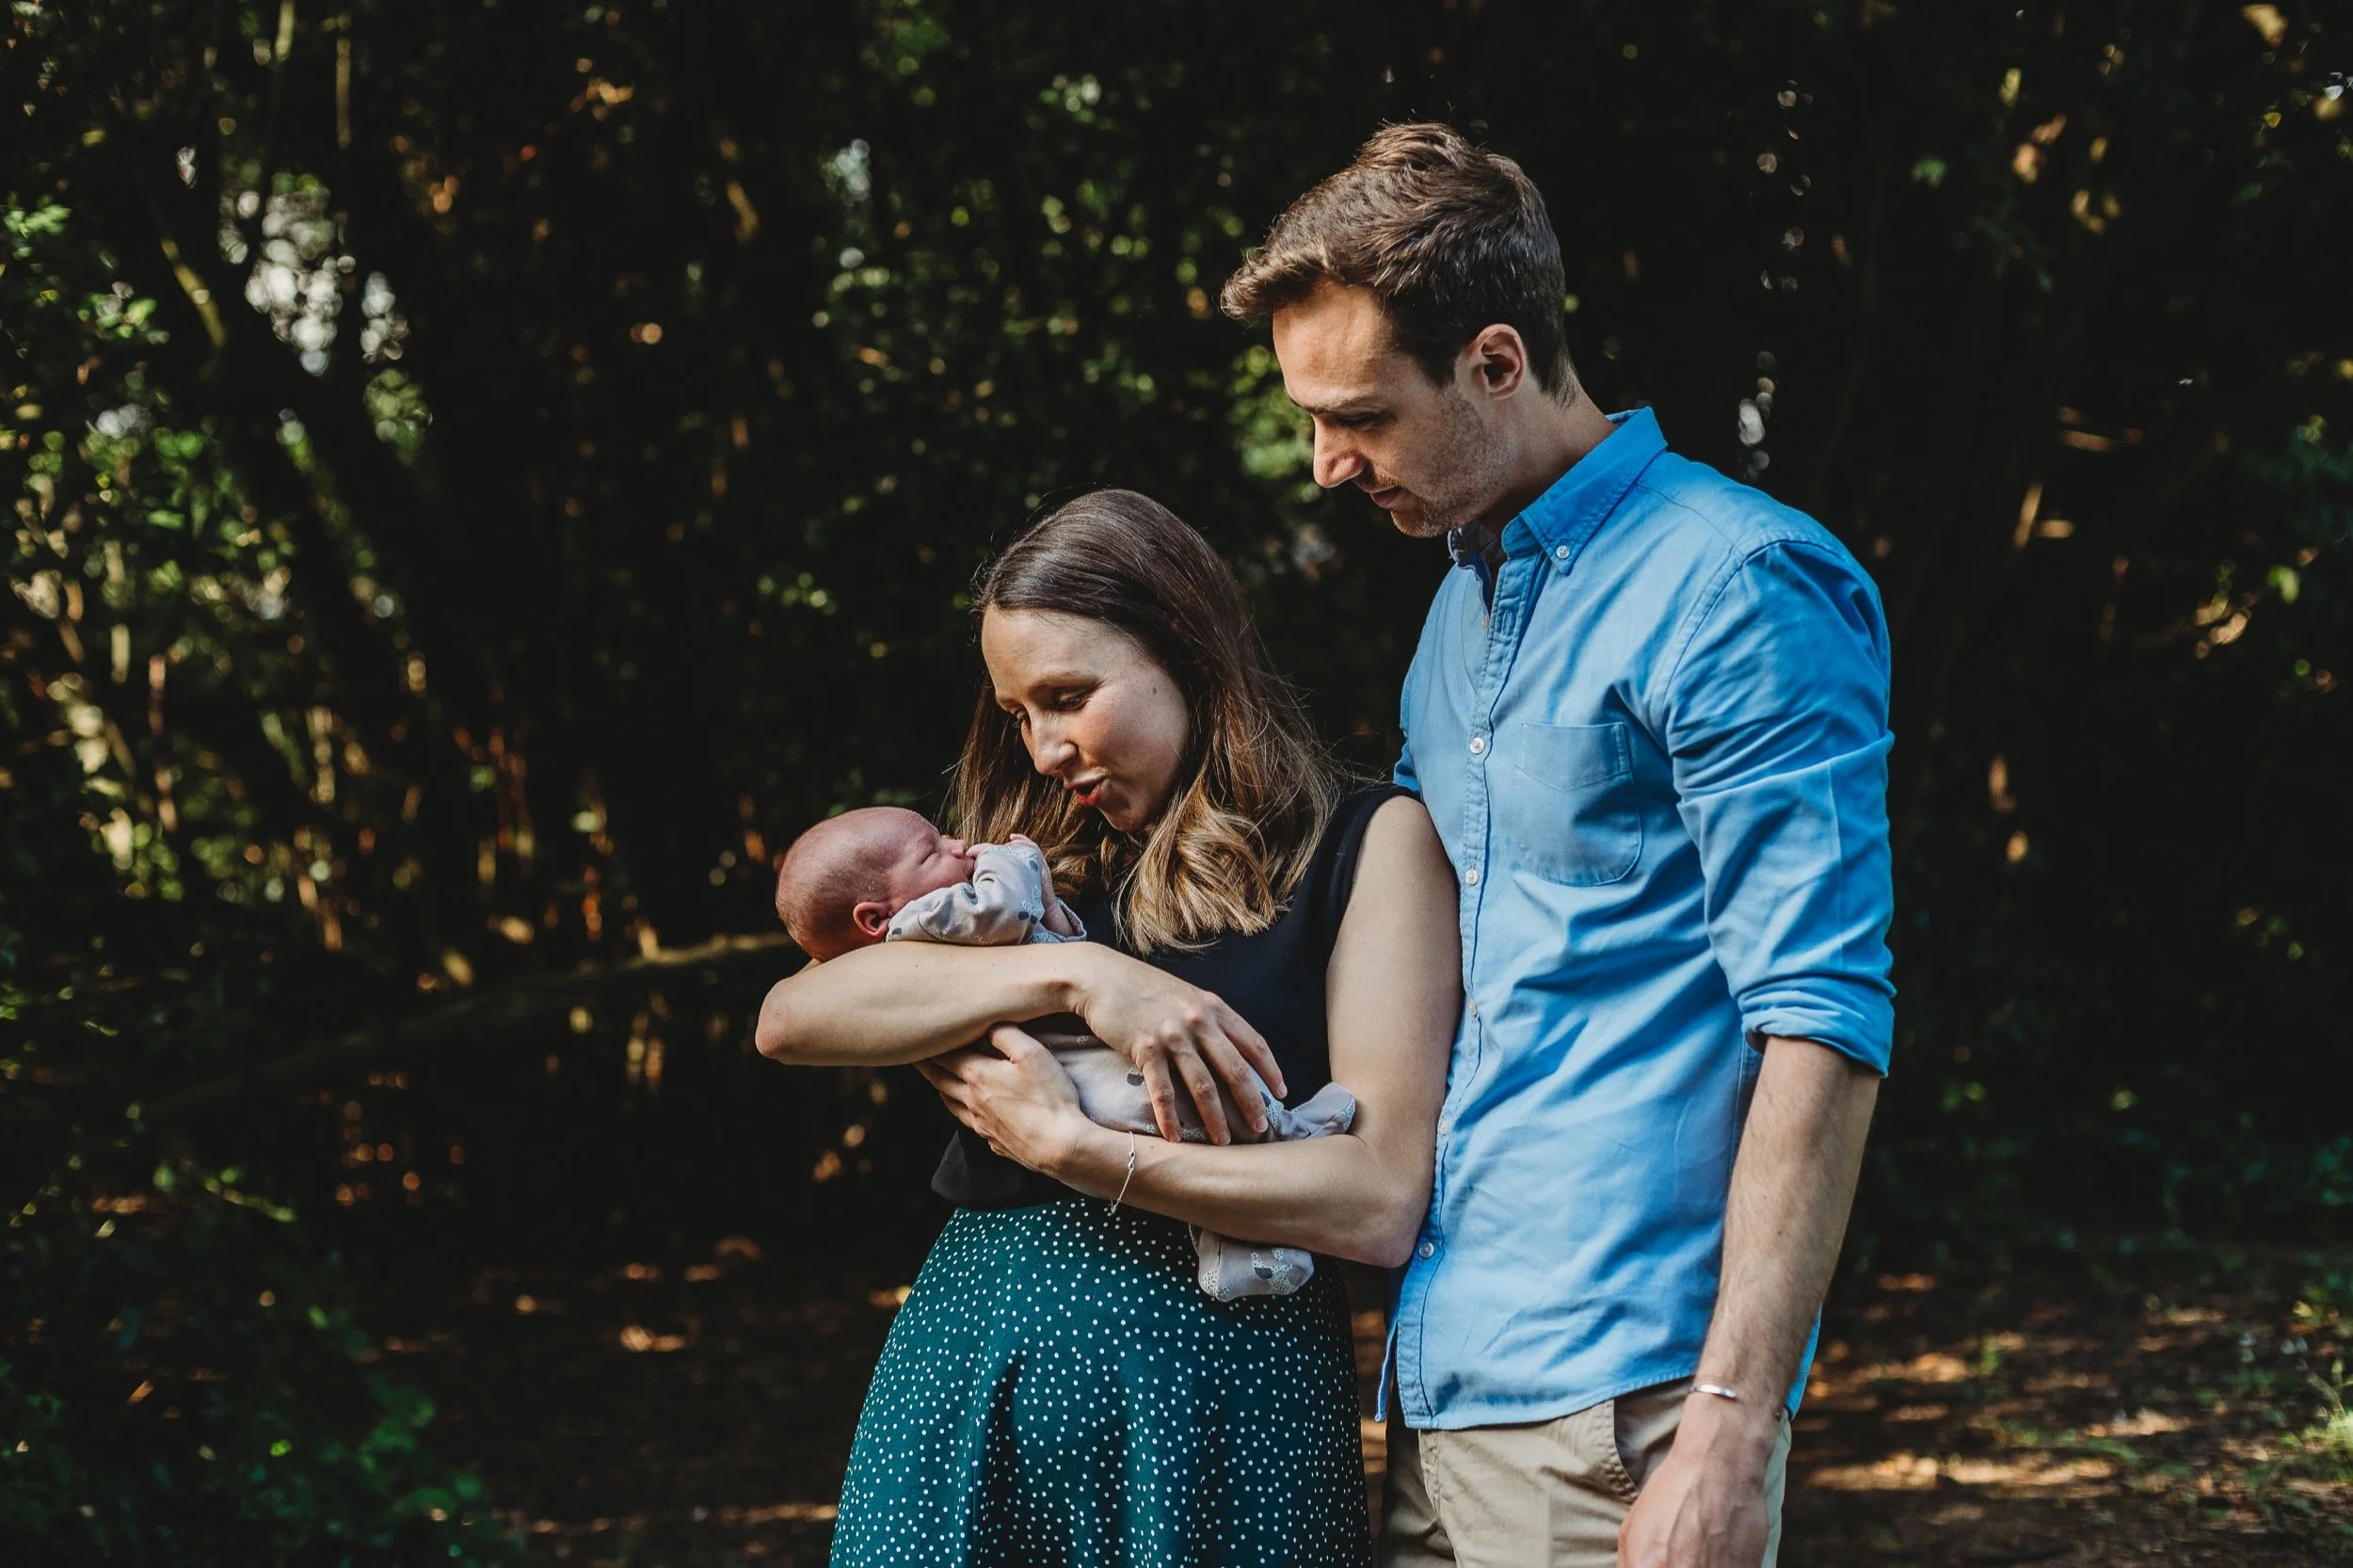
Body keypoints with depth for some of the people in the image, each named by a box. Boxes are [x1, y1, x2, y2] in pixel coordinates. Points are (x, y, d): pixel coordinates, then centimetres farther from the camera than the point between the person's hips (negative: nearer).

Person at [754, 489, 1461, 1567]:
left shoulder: (1369, 842, 1)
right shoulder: (1042, 863, 14)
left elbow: (1378, 1204, -11)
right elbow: (791, 1017, -2)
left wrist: (1065, 1144, -11)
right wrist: (1071, 973, -13)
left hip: (1210, 1385, -4)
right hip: (962, 1350, 4)